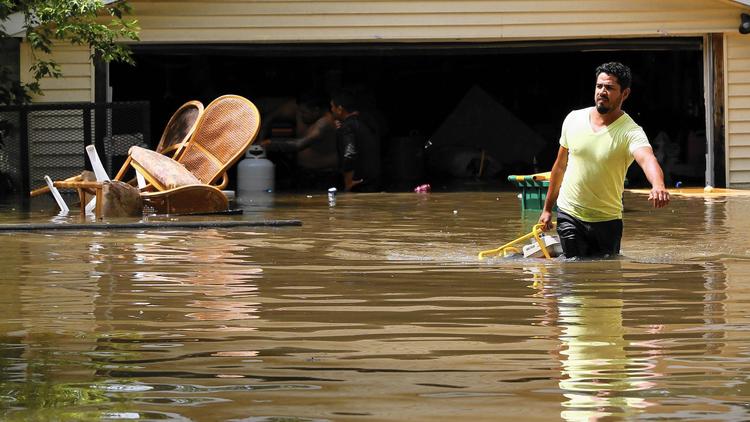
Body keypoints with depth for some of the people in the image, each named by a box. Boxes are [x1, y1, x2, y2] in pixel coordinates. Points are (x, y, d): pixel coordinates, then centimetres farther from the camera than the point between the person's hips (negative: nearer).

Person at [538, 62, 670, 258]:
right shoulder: (573, 119, 0)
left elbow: (647, 159, -34)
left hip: (607, 222, -2)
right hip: (569, 215, 2)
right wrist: (547, 208, 15)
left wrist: (658, 186, -56)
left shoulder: (631, 132, -13)